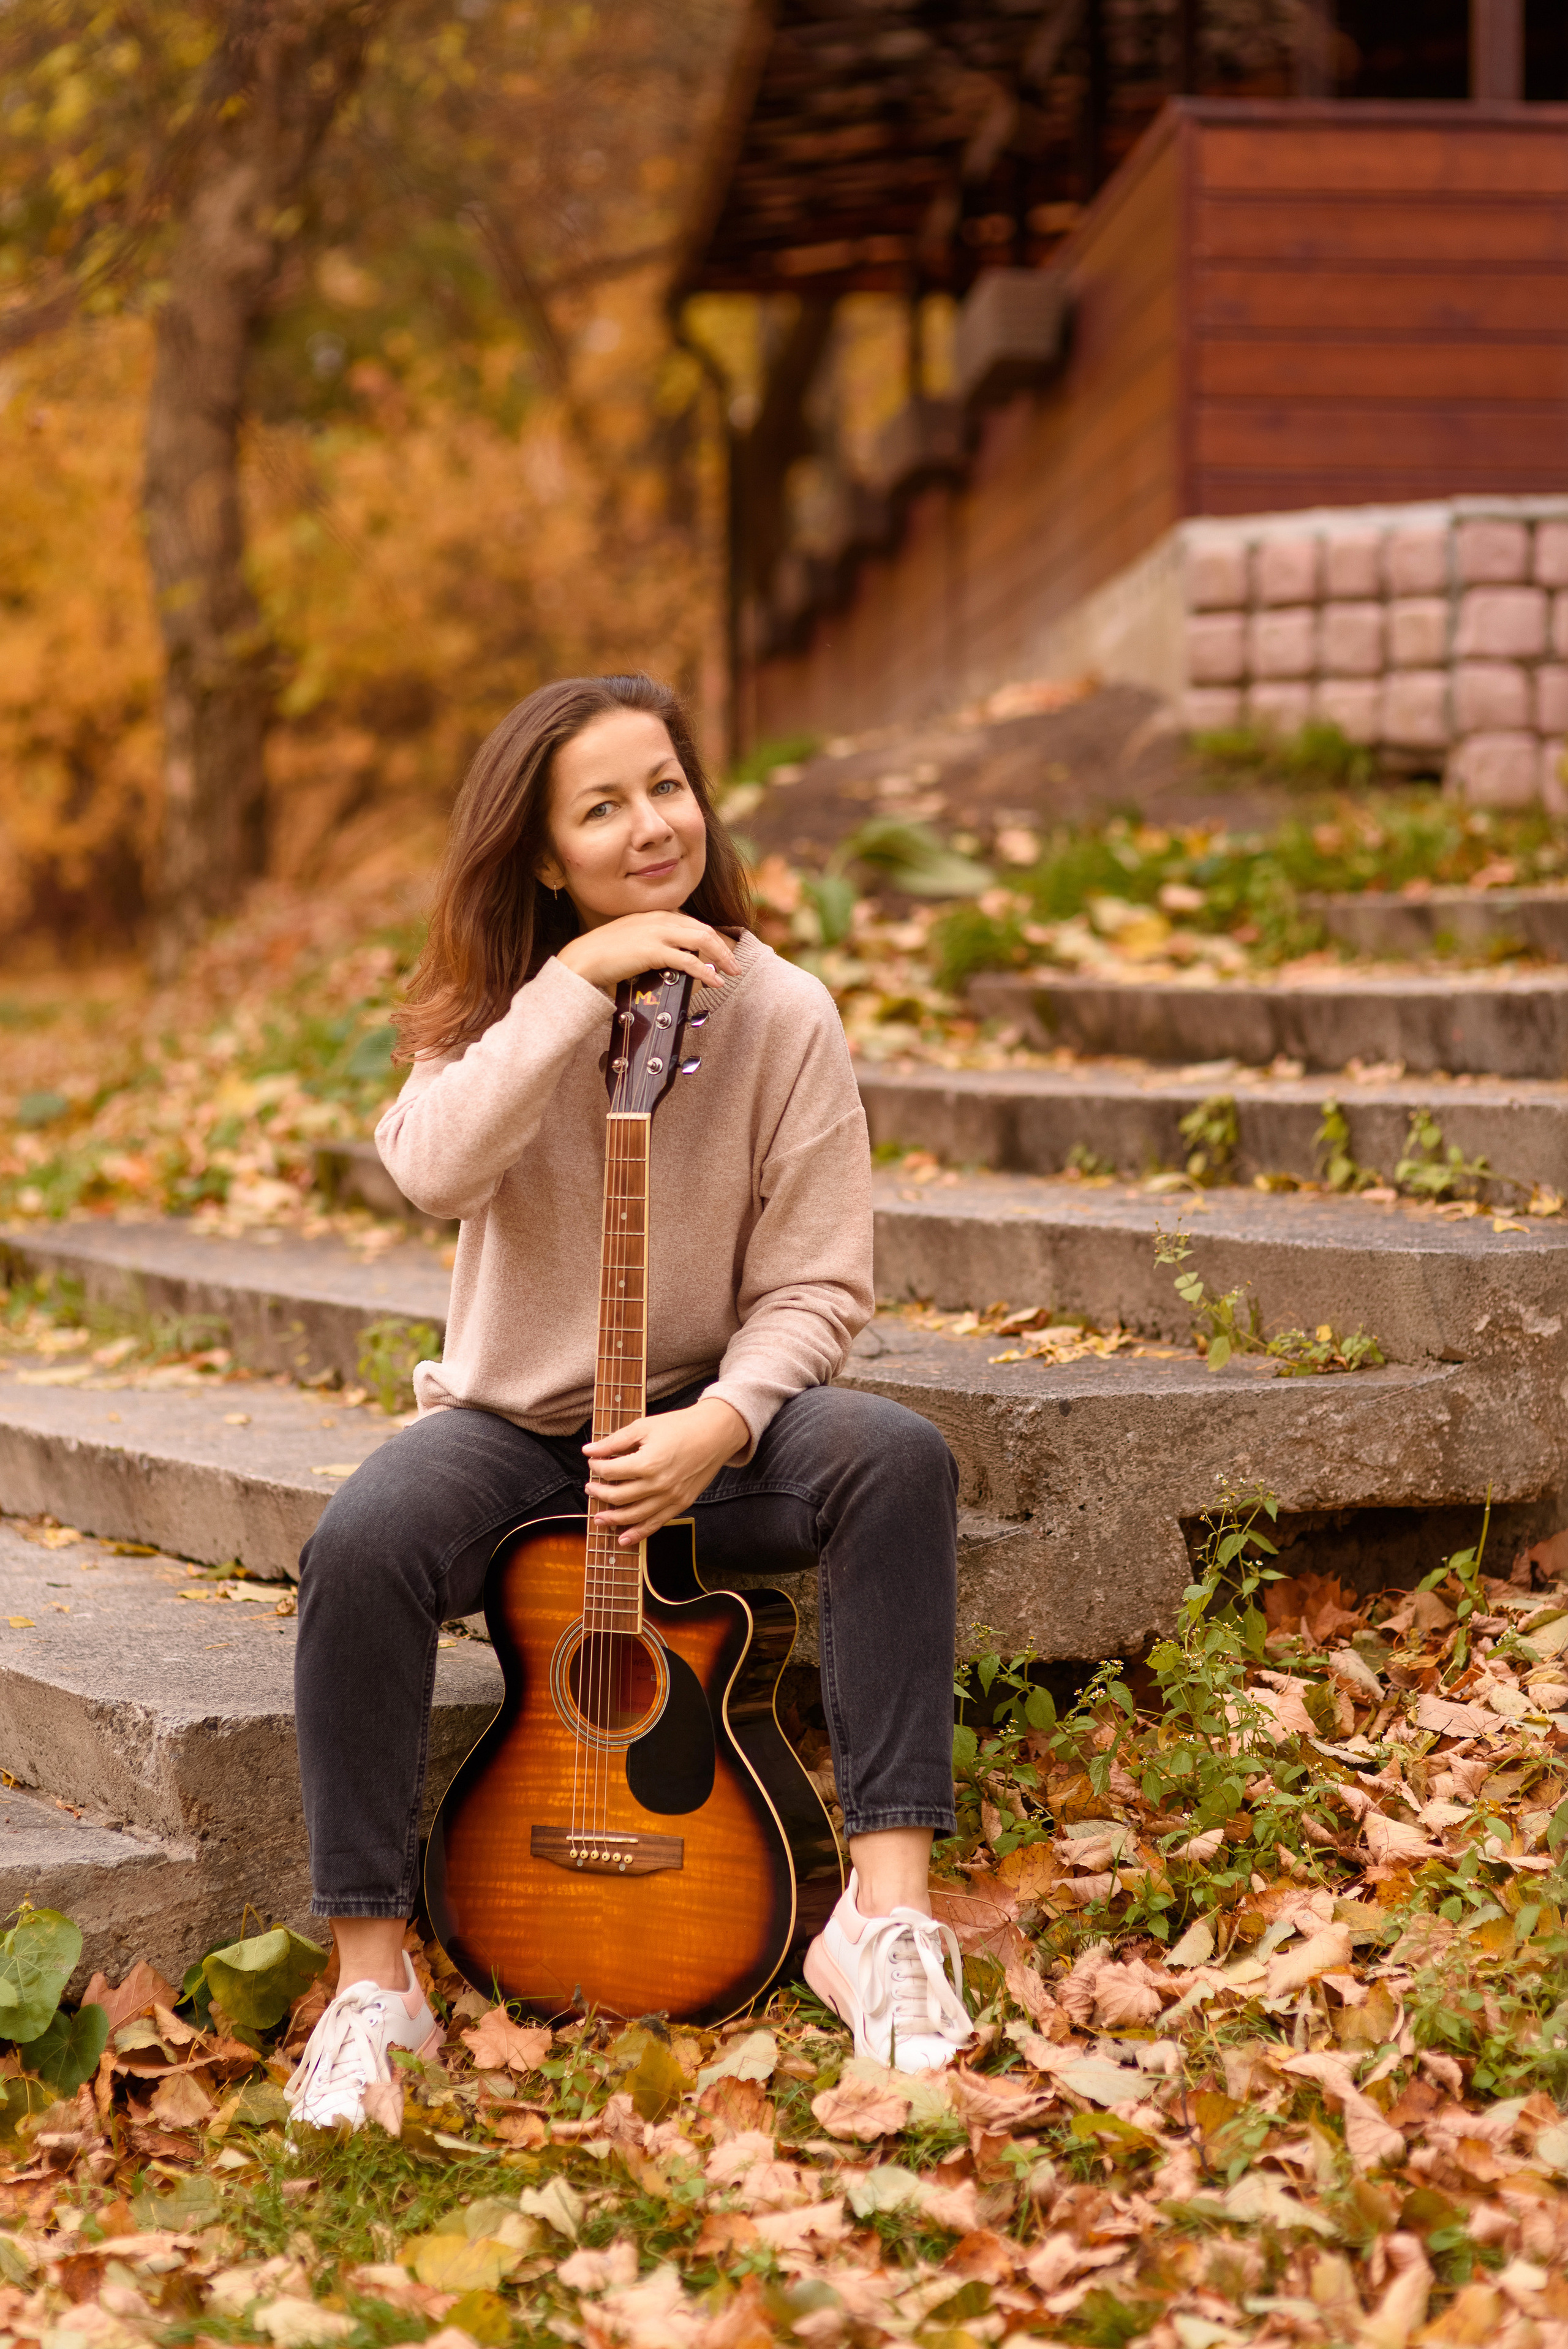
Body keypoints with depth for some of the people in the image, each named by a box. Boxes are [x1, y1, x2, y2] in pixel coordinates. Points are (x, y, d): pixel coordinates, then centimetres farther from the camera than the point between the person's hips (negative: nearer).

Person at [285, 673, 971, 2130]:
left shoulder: (780, 1015, -7)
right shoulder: (499, 1004, -5)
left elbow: (816, 1291, -7)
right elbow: (432, 1169, -27)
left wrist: (722, 1426, -26)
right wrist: (580, 984, -30)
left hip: (702, 1429, 0)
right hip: (511, 1426, 0)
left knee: (897, 1460, -31)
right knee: (362, 1544, -32)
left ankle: (884, 1917, -29)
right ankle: (372, 1983, -21)